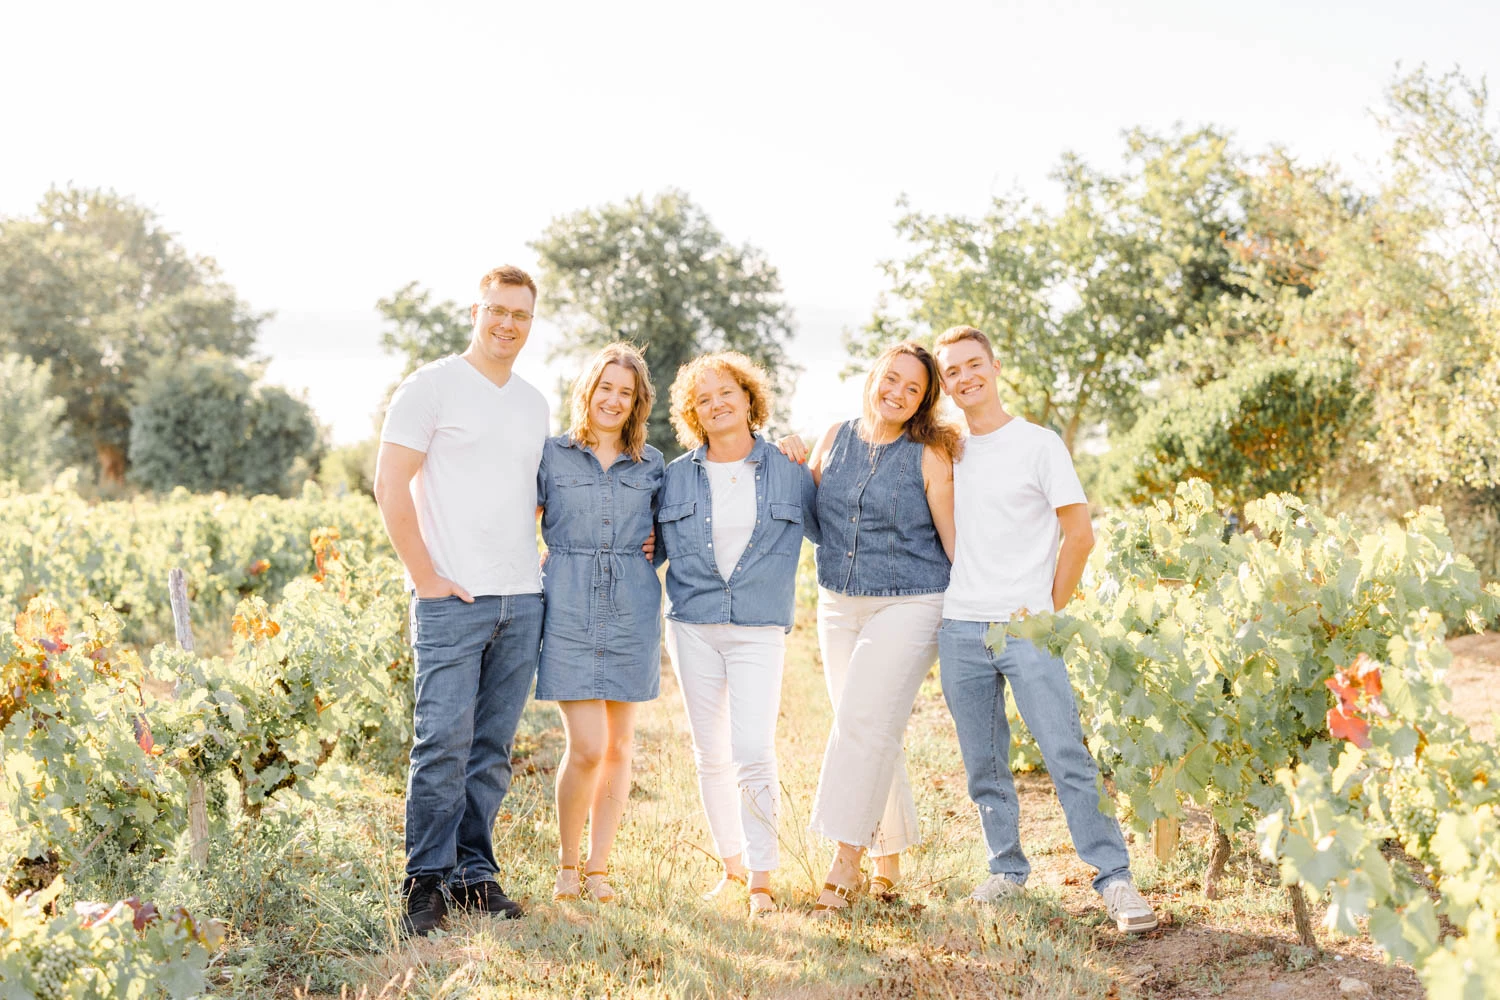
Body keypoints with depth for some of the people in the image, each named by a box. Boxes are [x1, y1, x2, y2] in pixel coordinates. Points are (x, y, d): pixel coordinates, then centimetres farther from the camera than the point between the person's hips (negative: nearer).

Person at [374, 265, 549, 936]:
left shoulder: (534, 404, 17)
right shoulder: (431, 386, -2)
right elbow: (390, 486, -7)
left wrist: (526, 566, 13)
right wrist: (426, 578, -11)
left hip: (522, 601, 6)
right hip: (452, 598, -6)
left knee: (492, 747, 8)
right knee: (444, 741, -8)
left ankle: (474, 873, 17)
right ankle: (426, 882, 2)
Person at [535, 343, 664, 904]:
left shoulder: (651, 465, 12)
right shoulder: (552, 456, 5)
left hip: (631, 615, 3)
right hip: (569, 614, -3)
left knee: (619, 746, 6)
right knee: (586, 747, -10)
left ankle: (598, 867, 19)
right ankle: (566, 864, 12)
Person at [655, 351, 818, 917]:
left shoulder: (786, 471, 5)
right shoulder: (677, 477, 8)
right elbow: (655, 546, 16)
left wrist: (815, 471, 2)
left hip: (759, 630, -2)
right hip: (693, 627, 3)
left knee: (753, 753, -13)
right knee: (711, 755, 8)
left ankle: (761, 881, -6)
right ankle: (732, 866, 23)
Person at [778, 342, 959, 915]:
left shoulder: (929, 457, -5)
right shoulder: (835, 440, 8)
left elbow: (955, 539, -3)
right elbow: (807, 511, 20)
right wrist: (793, 461, 2)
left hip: (909, 606, -5)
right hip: (839, 606, 5)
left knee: (864, 721, -15)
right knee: (872, 733, 9)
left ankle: (846, 861, -11)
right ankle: (889, 859, 20)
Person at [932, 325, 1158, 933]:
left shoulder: (1038, 445, 1)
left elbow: (1079, 534, -2)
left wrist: (1048, 610, -3)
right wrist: (959, 603, 12)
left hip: (1026, 630, -4)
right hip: (959, 630, 4)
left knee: (1068, 757, -9)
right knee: (983, 766, 8)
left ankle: (1114, 880, -5)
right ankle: (1007, 870, 22)